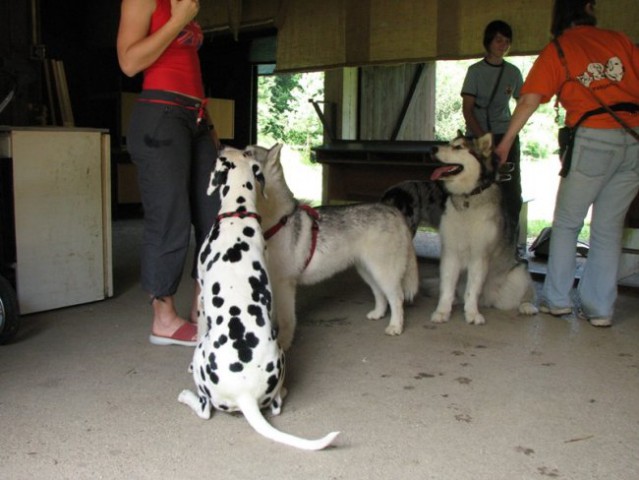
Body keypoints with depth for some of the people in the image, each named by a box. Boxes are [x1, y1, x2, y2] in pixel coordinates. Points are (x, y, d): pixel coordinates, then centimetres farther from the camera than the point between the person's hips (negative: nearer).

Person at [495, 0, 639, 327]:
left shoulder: (556, 51, 5)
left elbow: (530, 100, -4)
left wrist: (505, 142, -1)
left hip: (593, 139, -3)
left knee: (566, 224, 13)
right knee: (609, 227, 10)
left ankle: (557, 299, 15)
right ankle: (599, 308, 12)